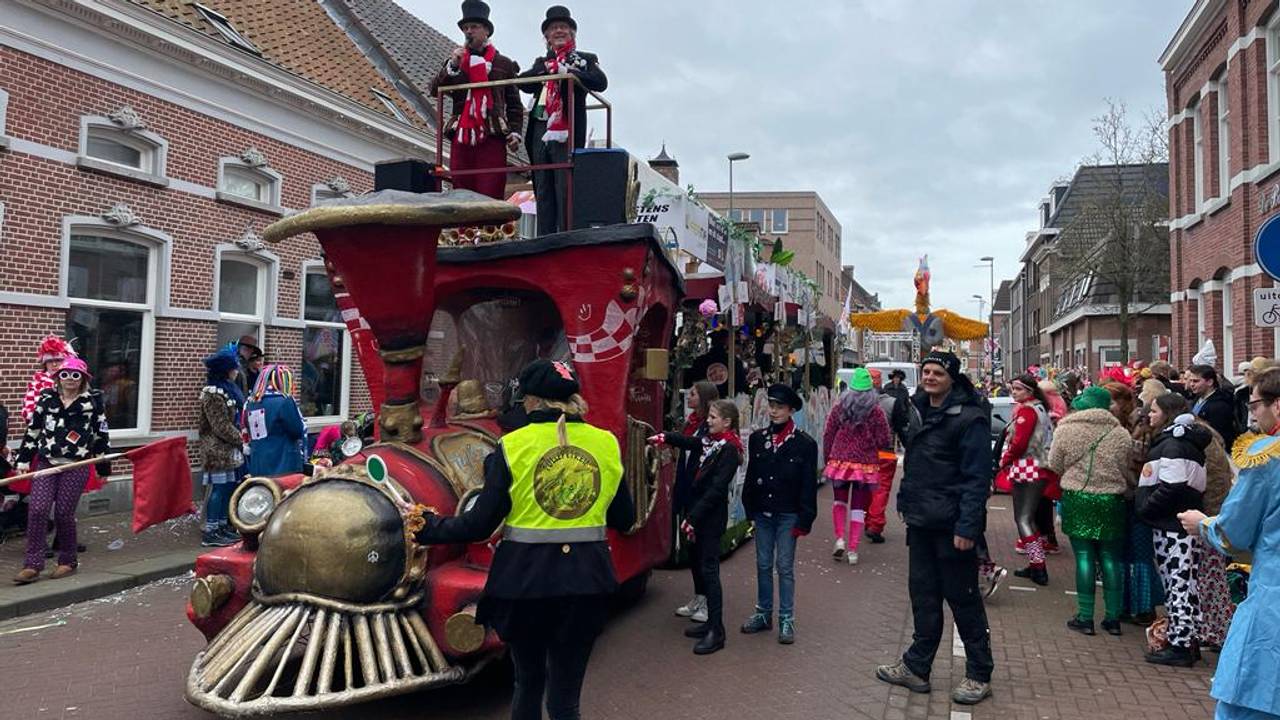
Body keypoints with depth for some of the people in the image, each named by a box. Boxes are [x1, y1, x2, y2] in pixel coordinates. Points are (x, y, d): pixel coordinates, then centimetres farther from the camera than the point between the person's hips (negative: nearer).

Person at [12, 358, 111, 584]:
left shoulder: (93, 400, 1)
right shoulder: (46, 397, 8)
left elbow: (102, 434, 4)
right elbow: (33, 429, 13)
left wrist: (103, 467, 5)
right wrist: (24, 460, 9)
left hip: (76, 466, -3)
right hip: (47, 463, 3)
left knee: (64, 513, -1)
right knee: (37, 510, -7)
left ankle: (67, 561, 17)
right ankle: (32, 565, -1)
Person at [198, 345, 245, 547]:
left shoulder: (228, 389, 14)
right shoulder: (213, 393, -15)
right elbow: (222, 427, -18)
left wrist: (241, 441, 8)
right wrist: (241, 441, -13)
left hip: (229, 449, 9)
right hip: (218, 450, -9)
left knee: (228, 486, 12)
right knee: (218, 487, -6)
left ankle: (222, 526, 21)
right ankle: (210, 532, 0)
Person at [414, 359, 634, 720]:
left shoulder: (512, 447, -8)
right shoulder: (606, 443, 0)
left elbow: (480, 524, -8)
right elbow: (624, 520, 7)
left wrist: (428, 527, 8)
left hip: (525, 579, -1)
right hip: (586, 580, 2)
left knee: (529, 682, 20)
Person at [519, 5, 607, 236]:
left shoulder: (585, 60, 11)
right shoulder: (541, 62, 23)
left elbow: (600, 83, -8)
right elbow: (522, 82, 6)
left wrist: (565, 71, -12)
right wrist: (546, 69, -7)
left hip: (566, 132, -5)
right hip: (540, 132, 5)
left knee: (565, 191, -11)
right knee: (543, 191, 4)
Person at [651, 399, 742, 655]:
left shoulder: (729, 450, -16)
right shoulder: (708, 440, 12)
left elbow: (716, 489, -20)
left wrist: (693, 517, -21)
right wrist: (665, 438, -7)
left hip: (712, 517, -9)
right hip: (697, 512, 9)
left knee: (709, 570, -6)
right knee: (700, 564, 14)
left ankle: (717, 632, 0)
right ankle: (711, 621, 26)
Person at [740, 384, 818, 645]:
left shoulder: (805, 443, -9)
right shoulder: (757, 438, 2)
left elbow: (809, 484, -8)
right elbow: (751, 476, 7)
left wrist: (804, 521, -10)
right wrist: (749, 509, 4)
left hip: (788, 515, -4)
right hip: (762, 513, 4)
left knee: (785, 567, 4)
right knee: (763, 565, 13)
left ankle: (787, 619, 15)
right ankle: (763, 614, 26)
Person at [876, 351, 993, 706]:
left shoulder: (969, 418, -13)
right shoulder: (920, 410, 12)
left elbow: (977, 477, -17)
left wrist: (967, 526, -22)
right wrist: (907, 501, 14)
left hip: (951, 526, -7)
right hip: (921, 522, 7)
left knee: (962, 598, 4)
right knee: (923, 595, 14)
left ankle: (979, 675, 18)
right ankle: (916, 667, 24)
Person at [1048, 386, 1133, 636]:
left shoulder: (1066, 430, -8)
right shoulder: (1120, 434, -5)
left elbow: (1055, 465, 1)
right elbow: (1127, 472, 3)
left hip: (1077, 499, -1)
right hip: (1110, 501, 1)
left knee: (1084, 557, 5)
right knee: (1110, 559, 11)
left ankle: (1085, 618, 9)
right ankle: (1113, 618, 18)